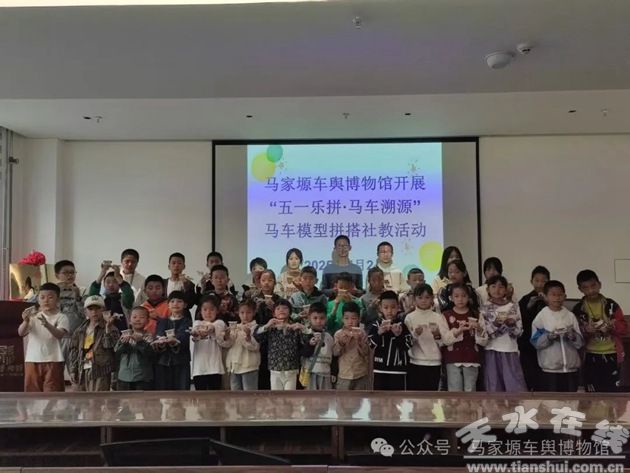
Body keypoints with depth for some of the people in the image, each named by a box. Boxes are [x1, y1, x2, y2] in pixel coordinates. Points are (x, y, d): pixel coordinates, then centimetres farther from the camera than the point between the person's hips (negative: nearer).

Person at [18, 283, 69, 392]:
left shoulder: (61, 317, -3)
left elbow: (60, 334, -21)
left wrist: (47, 324, -40)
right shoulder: (33, 315, 6)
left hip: (53, 361, -3)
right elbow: (21, 333, -8)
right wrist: (26, 321, -29)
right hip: (32, 360, 4)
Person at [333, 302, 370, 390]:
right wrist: (341, 342, -27)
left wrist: (359, 340, -25)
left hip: (361, 375, 0)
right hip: (344, 375, 0)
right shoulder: (338, 334, -3)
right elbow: (335, 352, -9)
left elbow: (366, 353, -10)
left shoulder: (361, 333, -4)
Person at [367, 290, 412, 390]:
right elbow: (369, 345, -6)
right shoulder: (376, 324, -1)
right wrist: (379, 333, -21)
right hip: (380, 368, 1)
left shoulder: (402, 325, -4)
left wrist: (399, 335, -23)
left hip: (398, 369, -1)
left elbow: (408, 346, -7)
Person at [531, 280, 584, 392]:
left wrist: (573, 336, -18)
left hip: (570, 366, 3)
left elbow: (580, 343, 2)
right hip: (550, 367, -3)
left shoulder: (570, 316, 4)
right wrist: (549, 336, -23)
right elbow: (536, 342, -7)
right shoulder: (541, 316, -3)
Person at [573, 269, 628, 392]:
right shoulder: (578, 309, 0)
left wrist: (611, 326, -19)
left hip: (611, 355, 0)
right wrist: (585, 330, -19)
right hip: (590, 358, 0)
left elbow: (624, 328, 1)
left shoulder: (611, 305, 2)